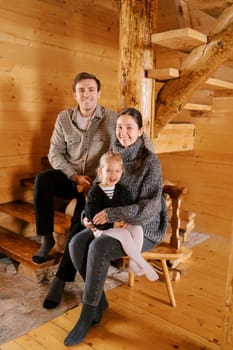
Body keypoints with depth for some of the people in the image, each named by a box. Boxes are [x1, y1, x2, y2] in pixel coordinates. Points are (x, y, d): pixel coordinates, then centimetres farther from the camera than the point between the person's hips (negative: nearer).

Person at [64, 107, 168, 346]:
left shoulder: (150, 161, -15)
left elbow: (150, 207, -21)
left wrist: (113, 213, -27)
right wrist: (92, 214, -8)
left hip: (143, 228, -6)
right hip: (112, 223, 6)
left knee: (99, 247, -30)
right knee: (76, 243, -18)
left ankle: (87, 314, -10)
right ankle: (100, 300, 1)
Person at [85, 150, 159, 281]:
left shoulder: (122, 190, 8)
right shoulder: (94, 192, -9)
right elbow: (93, 216, -14)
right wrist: (113, 224, -21)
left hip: (121, 225, 5)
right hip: (102, 228, -5)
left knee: (138, 229, -24)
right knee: (124, 234, -31)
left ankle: (133, 262, -17)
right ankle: (143, 265, -20)